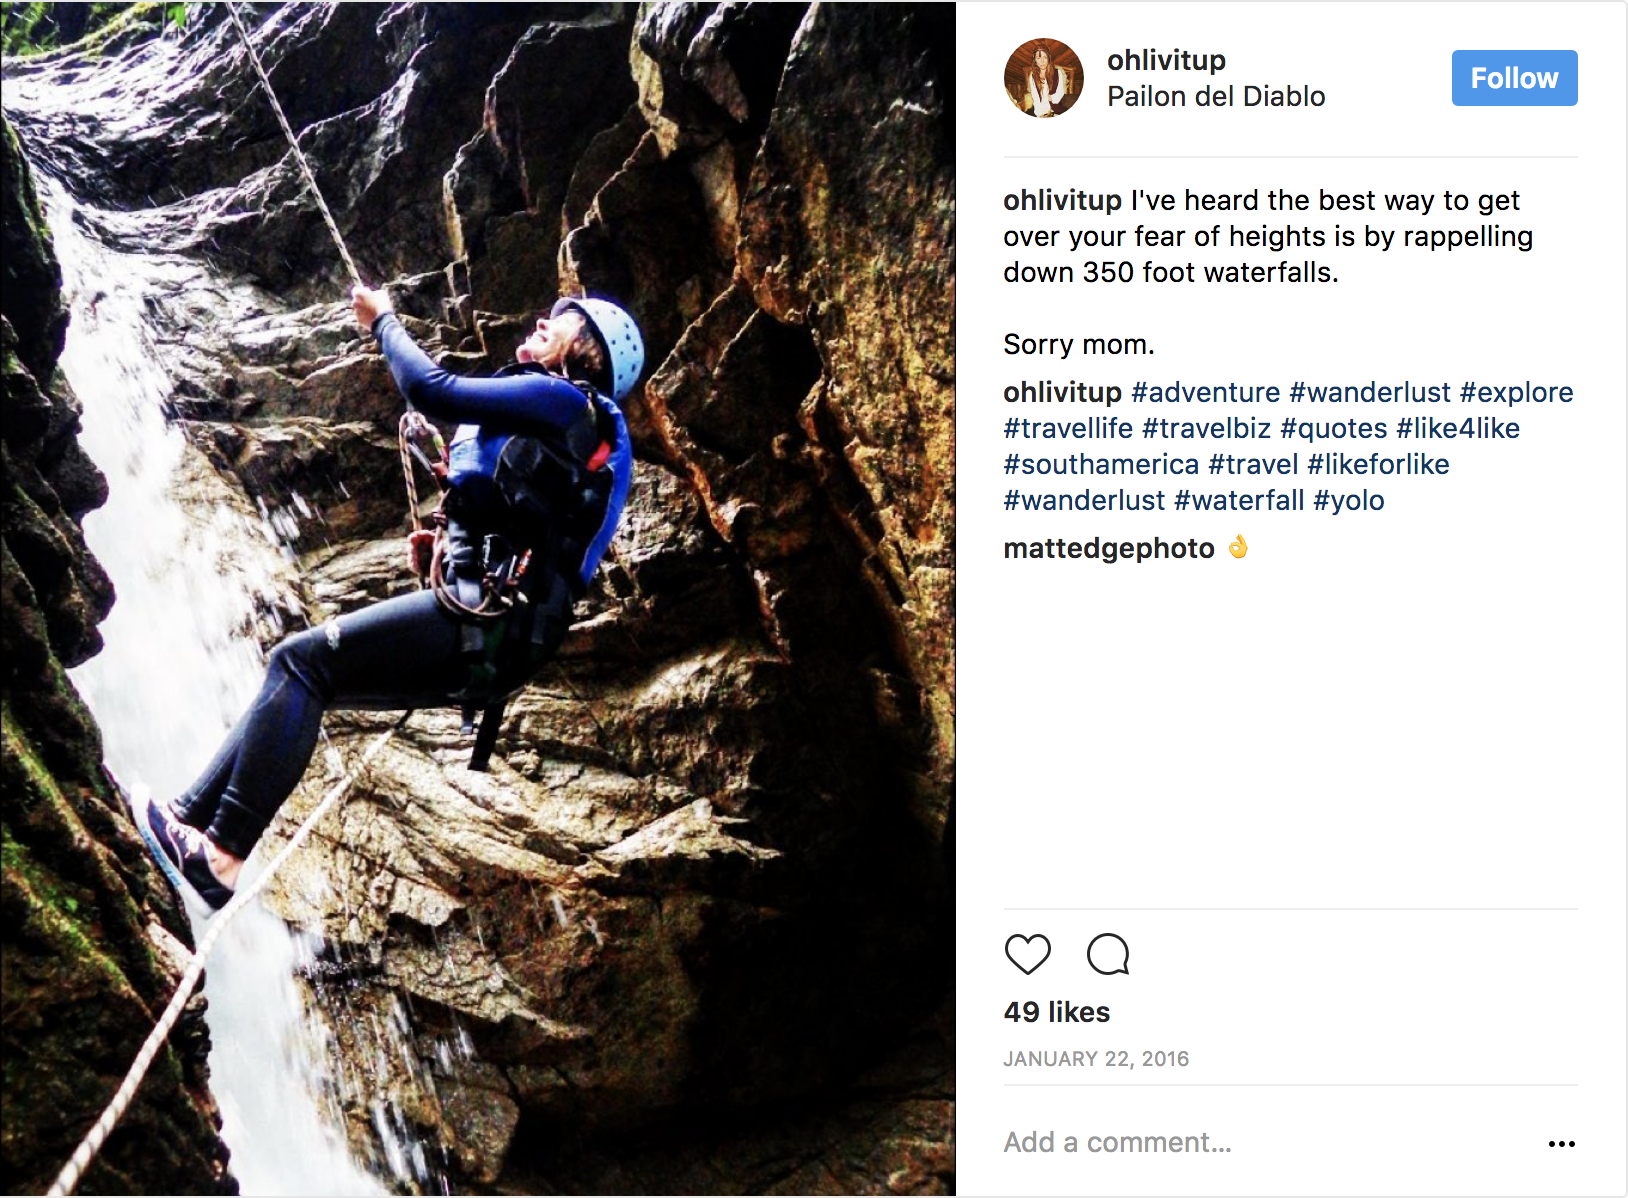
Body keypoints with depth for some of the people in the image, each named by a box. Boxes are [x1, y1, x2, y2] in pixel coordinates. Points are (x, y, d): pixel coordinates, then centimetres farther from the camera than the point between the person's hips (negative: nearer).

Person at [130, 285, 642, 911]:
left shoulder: (561, 399, -3)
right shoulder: (558, 418, 27)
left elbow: (434, 391, -10)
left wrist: (384, 320, 5)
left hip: (484, 622, -10)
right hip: (485, 638, 10)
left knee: (301, 662, -13)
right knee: (295, 677, 10)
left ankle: (220, 855, -17)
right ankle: (192, 817, 8)